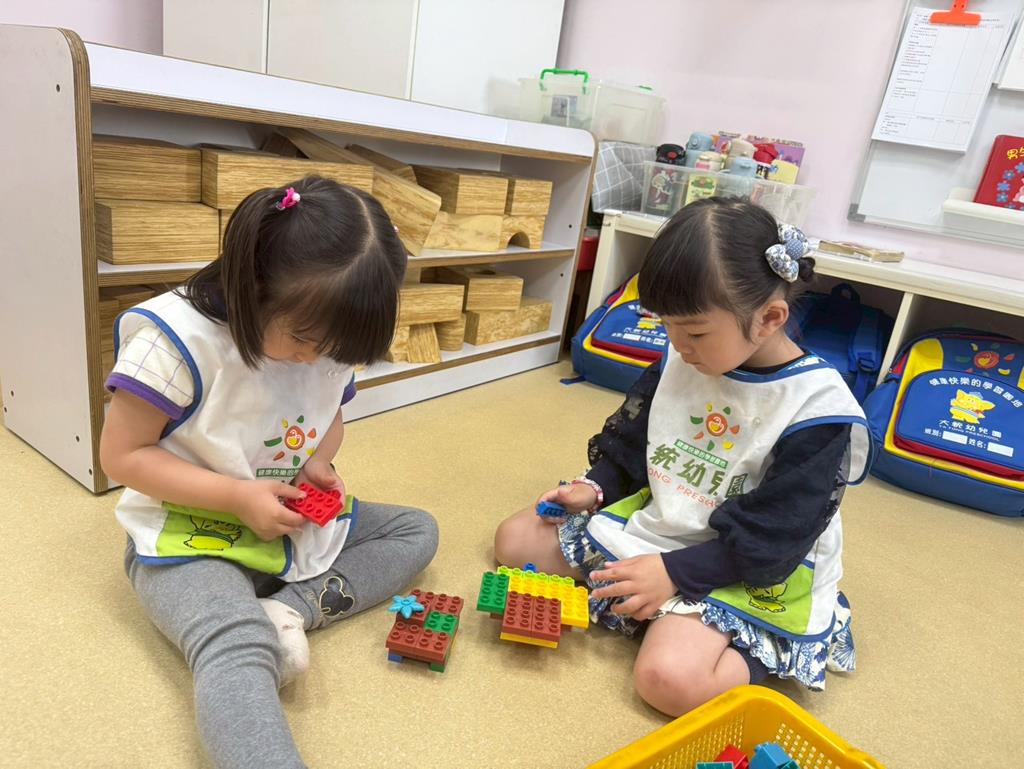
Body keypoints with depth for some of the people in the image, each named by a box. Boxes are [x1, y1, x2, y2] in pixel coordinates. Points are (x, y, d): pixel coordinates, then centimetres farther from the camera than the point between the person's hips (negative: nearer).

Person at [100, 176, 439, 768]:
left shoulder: (328, 336, -4)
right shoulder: (178, 339, -22)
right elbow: (121, 455, -15)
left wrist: (320, 462, -9)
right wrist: (237, 496, -24)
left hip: (295, 527, 7)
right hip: (188, 538, -7)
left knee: (417, 531, 4)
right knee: (237, 649, -36)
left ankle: (291, 608, -14)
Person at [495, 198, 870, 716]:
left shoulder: (816, 406, -21)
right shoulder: (682, 361, -3)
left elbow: (767, 540, -20)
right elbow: (631, 440, 13)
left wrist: (674, 571, -24)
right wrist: (595, 489, 0)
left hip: (746, 571, -7)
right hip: (651, 521, 7)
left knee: (669, 678, -31)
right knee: (515, 539, 3)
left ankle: (767, 648, 0)